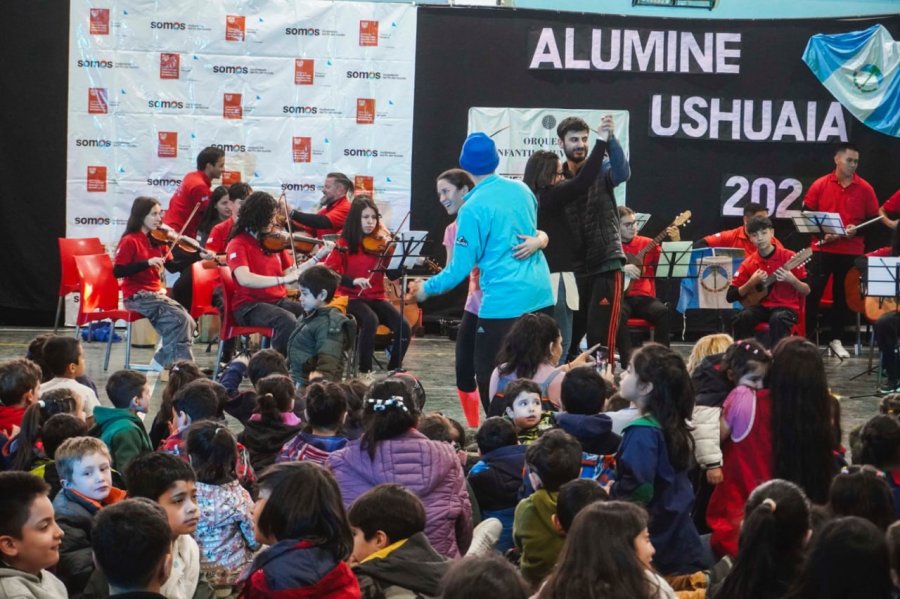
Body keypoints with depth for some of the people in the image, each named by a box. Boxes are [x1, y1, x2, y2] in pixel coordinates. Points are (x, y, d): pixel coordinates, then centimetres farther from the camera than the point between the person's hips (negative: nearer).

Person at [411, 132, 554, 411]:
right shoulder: (522, 189, 6)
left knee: (489, 375, 4)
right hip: (541, 294, 7)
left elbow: (461, 267, -9)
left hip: (504, 302, -7)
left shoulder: (473, 208, -12)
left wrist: (428, 288, 5)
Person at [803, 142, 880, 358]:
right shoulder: (820, 185, -1)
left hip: (851, 251, 1)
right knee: (813, 293, -1)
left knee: (843, 295, 8)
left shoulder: (865, 189, 0)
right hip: (823, 249, -1)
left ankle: (836, 339, 19)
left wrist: (857, 229, -14)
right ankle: (808, 338, 7)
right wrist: (821, 233, -11)